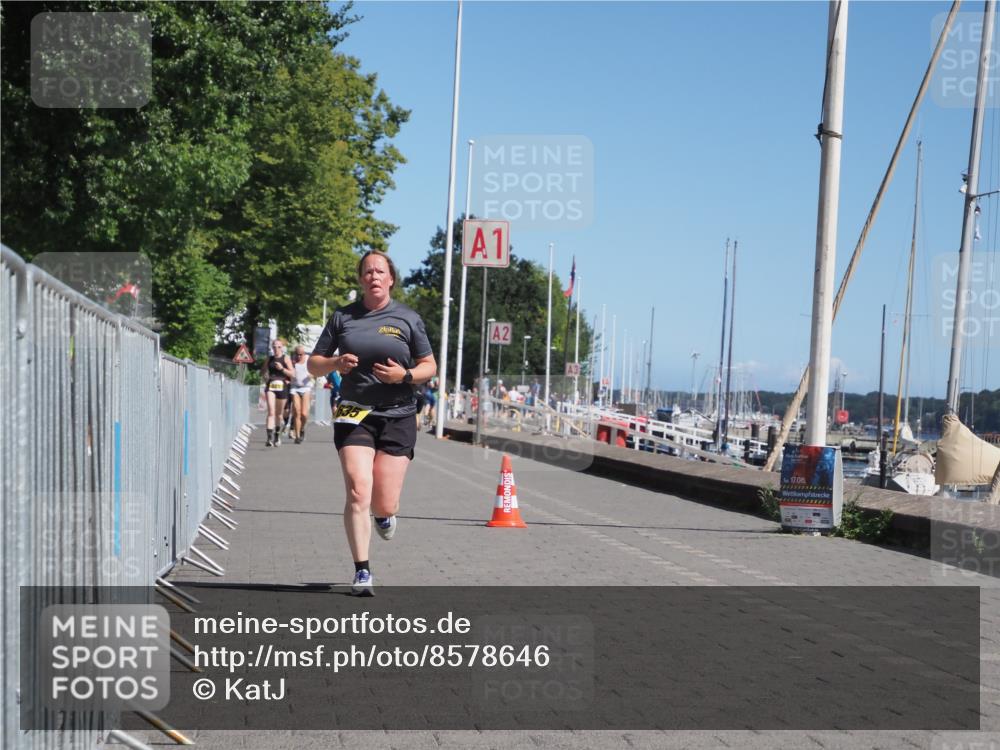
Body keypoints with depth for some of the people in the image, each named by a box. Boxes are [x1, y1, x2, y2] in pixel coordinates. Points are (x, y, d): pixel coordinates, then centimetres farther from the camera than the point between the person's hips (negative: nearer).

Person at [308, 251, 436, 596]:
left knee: (384, 506, -1)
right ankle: (362, 571, -4)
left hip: (397, 416, 0)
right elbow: (314, 364, 10)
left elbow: (430, 366, 8)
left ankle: (384, 513, 38)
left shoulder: (408, 319, 4)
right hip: (354, 414, 0)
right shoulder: (342, 317, 6)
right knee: (357, 492, -15)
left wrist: (405, 375, -12)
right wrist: (336, 363, -12)